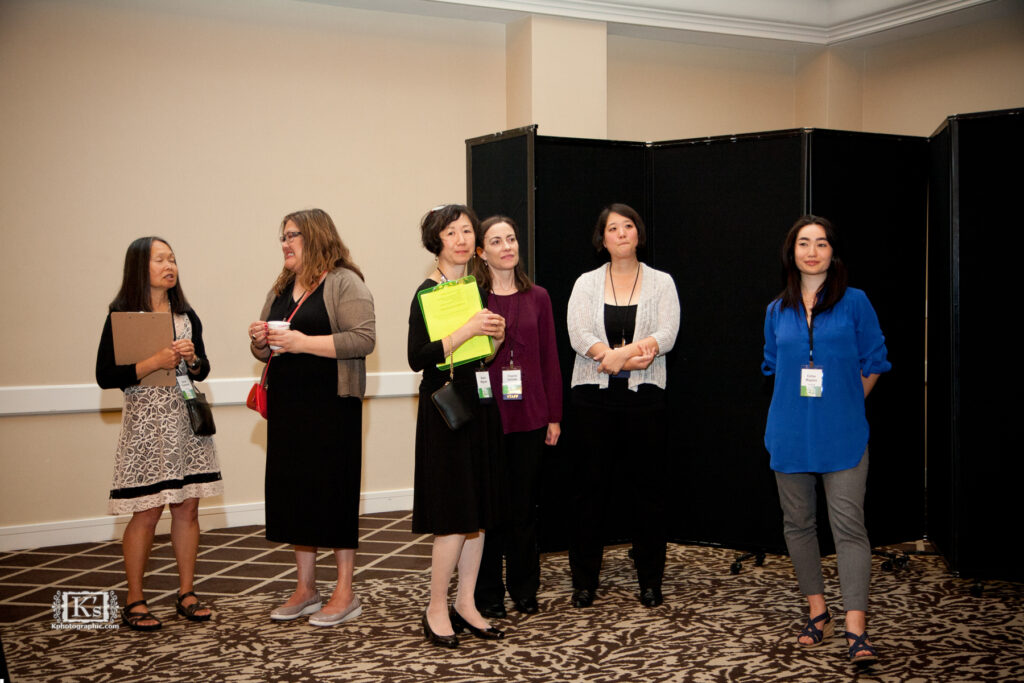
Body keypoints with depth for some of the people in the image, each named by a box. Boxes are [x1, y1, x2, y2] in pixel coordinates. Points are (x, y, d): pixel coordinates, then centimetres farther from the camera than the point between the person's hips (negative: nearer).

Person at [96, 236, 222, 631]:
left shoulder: (186, 315, 10)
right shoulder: (121, 316, -4)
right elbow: (105, 377, -9)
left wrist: (192, 358, -4)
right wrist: (154, 363, -17)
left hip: (187, 419, 5)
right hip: (146, 423, -5)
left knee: (187, 507, 5)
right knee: (146, 513, -4)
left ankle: (186, 593, 16)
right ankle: (134, 602, 8)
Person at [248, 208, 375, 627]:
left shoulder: (343, 282, -6)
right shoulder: (281, 289, 18)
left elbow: (364, 339, -18)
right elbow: (265, 352, 22)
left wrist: (304, 342, -22)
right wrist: (260, 340, -1)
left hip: (331, 405, -7)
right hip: (287, 405, 7)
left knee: (334, 491, -3)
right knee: (294, 490, 9)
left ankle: (345, 594, 7)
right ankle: (305, 590, 21)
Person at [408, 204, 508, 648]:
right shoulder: (428, 292, -10)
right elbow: (418, 358, -19)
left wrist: (497, 336, 0)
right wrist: (467, 331, -24)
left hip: (480, 407, 7)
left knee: (479, 512, 9)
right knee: (455, 514, -6)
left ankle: (466, 604, 18)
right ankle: (436, 609, 7)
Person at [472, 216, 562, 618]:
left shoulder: (537, 298, 8)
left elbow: (549, 359, 8)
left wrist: (554, 416, 6)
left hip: (529, 415, 3)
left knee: (525, 504, 10)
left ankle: (524, 591, 22)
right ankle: (488, 595, 15)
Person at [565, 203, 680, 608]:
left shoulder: (661, 283, 7)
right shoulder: (586, 283, 8)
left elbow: (666, 336, -7)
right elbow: (578, 335, -6)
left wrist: (615, 354, -18)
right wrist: (630, 356, -16)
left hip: (644, 395, 0)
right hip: (594, 396, 0)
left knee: (646, 487, 3)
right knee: (590, 487, 3)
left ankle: (650, 581, 14)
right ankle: (584, 581, 13)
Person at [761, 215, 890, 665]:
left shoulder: (854, 303, -1)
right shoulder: (777, 311, 9)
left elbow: (872, 364, 3)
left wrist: (843, 406, 4)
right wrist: (797, 408, 12)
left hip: (842, 434, -4)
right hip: (791, 433, 4)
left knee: (848, 524, -9)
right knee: (798, 523, 9)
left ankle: (856, 629, -9)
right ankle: (817, 613, 23)